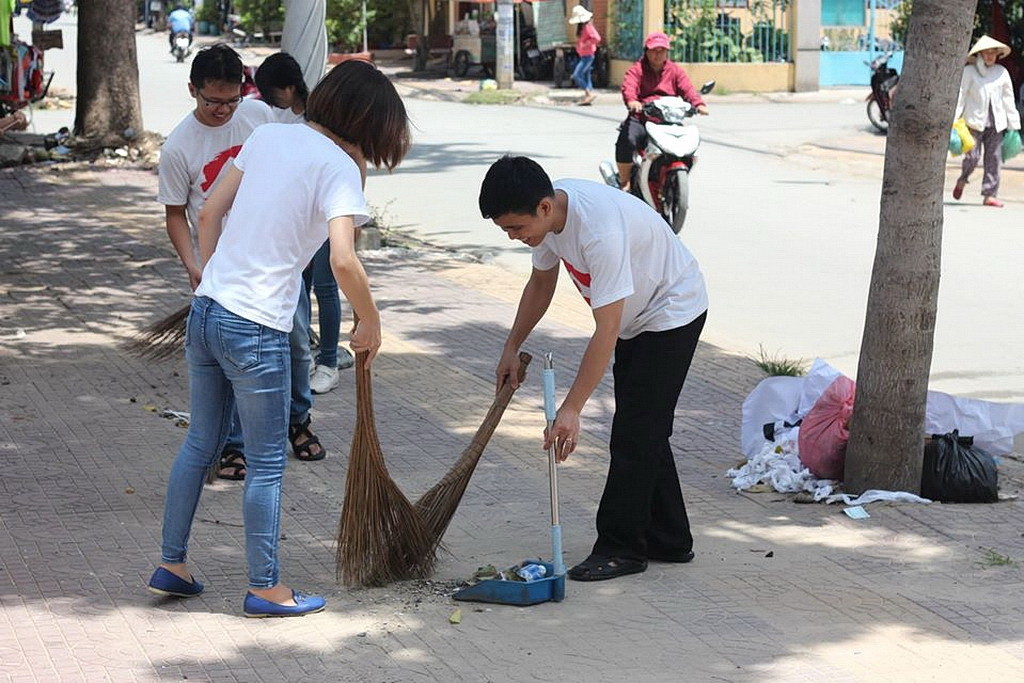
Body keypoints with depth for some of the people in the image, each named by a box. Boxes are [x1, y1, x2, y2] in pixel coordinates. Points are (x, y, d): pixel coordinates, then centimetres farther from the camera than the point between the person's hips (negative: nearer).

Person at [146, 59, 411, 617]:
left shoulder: (268, 135, 9)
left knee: (200, 442, 20)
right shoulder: (339, 168, -11)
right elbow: (343, 261, -22)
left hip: (205, 309, 7)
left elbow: (209, 213, 13)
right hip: (255, 329, -7)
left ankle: (171, 565, 28)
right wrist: (370, 323, -7)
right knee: (267, 463, 6)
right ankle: (265, 589, 15)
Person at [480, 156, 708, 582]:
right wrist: (512, 348, 9)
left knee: (634, 434, -9)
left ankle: (620, 549, -2)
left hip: (672, 313, -9)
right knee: (644, 433, 13)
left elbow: (606, 332, -37)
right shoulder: (547, 214, -11)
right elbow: (541, 283, 10)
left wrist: (571, 409, -36)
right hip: (637, 316, 9)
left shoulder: (600, 230, -38)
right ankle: (669, 541, 21)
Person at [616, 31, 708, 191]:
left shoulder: (675, 70, 18)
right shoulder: (637, 70, 8)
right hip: (640, 119, -2)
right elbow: (628, 87, -12)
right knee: (626, 141, -31)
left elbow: (687, 88, 2)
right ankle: (624, 182, -13)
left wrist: (698, 103, -19)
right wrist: (631, 101, -36)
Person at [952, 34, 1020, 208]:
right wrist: (953, 121, -7)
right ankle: (962, 180, 23)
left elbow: (1008, 98, 12)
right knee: (973, 156, -7)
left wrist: (1013, 123, 11)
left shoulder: (1001, 72, 9)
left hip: (996, 122, 3)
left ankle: (989, 194, 3)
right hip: (975, 120, -3)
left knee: (994, 158, -1)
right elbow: (960, 95, -2)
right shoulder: (969, 71, -1)